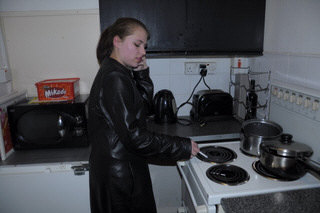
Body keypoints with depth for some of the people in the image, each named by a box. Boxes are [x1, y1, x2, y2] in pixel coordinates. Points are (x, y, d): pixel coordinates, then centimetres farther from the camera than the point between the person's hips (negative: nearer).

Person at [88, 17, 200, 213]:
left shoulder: (119, 73, 8)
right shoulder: (114, 79, -23)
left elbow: (144, 107, 7)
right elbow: (134, 137, -26)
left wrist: (142, 73, -4)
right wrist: (182, 147, -19)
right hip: (120, 175, -9)